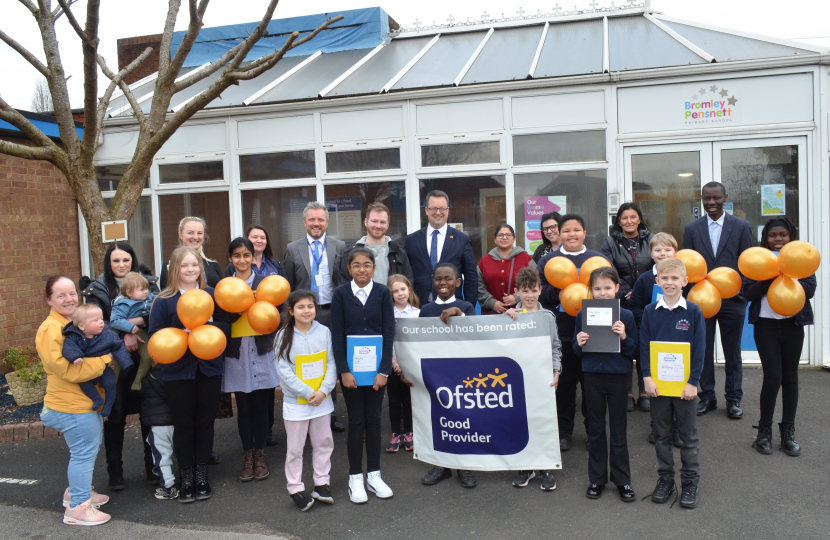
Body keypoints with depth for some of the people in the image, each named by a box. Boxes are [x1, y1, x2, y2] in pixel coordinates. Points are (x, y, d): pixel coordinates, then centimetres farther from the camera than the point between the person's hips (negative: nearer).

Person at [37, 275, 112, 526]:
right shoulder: (51, 329, -19)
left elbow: (89, 354, 25)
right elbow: (68, 369, -25)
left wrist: (105, 357, 4)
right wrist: (104, 359, -21)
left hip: (89, 400, 10)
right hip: (73, 405, -10)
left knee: (89, 449, 21)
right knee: (84, 453, -2)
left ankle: (77, 491, 37)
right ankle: (77, 508, 10)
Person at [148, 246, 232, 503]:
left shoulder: (212, 295, 4)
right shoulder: (164, 301, -2)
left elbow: (225, 325, 0)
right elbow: (155, 335, -6)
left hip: (209, 368, 2)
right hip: (178, 371, -2)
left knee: (205, 421, 9)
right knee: (183, 423, 5)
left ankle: (201, 473, 23)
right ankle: (186, 475, 19)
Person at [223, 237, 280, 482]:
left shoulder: (265, 282, 2)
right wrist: (234, 312, -18)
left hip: (261, 352, 0)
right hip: (237, 353, 1)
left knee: (260, 405, 6)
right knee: (243, 407, 7)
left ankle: (260, 454, 21)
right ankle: (247, 455, 20)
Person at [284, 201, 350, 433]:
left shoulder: (339, 247, 5)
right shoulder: (293, 249, 5)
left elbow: (346, 281, 5)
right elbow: (288, 287, 5)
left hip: (332, 312, 1)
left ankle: (330, 413, 20)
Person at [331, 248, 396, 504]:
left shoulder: (383, 292, -1)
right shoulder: (341, 294, -2)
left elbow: (389, 332, -3)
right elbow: (337, 334, -3)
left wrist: (384, 370, -9)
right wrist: (343, 370, -10)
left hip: (376, 366, 1)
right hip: (351, 367, -1)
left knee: (373, 419, 8)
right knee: (356, 421, 3)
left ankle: (374, 475, 20)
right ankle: (355, 478, 15)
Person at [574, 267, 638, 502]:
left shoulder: (625, 316, -4)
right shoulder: (583, 315, 0)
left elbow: (634, 351, -3)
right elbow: (576, 351, 7)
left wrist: (624, 337, -20)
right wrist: (579, 344, -15)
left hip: (618, 377, -1)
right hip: (593, 377, 2)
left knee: (618, 431, 8)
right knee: (595, 430, 12)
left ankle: (622, 480, 22)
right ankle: (596, 478, 25)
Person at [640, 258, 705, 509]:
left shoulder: (693, 312, -5)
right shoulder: (650, 311, 0)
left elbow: (699, 349, -5)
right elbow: (644, 347, 0)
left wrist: (693, 382, -11)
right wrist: (647, 377, -9)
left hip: (684, 384, -1)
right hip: (657, 383, 2)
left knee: (688, 435, 9)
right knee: (661, 435, 11)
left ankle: (690, 482, 21)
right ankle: (665, 479, 24)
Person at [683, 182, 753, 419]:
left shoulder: (741, 227, 2)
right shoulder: (692, 228, 5)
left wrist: (742, 292, -9)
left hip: (732, 299, -1)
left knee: (732, 353, 9)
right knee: (703, 351, 7)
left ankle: (734, 399, 21)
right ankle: (707, 397, 19)